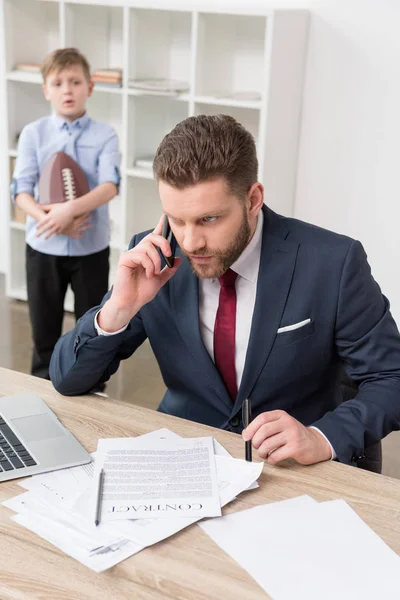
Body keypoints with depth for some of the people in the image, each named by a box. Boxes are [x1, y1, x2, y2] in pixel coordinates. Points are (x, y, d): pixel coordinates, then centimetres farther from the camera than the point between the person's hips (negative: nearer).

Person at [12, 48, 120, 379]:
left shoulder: (105, 135, -5)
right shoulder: (33, 133, -3)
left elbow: (110, 186, -18)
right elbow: (22, 190, -9)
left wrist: (70, 209, -32)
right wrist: (46, 217, -26)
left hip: (92, 246, -1)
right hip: (44, 246, 1)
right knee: (44, 324, 14)